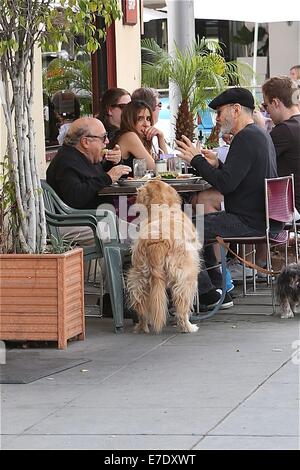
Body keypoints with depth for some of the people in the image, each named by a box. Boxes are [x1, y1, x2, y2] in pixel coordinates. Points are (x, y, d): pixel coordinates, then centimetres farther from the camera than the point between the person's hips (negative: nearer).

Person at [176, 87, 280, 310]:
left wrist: (196, 160, -13)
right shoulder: (261, 135, 17)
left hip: (250, 222, -11)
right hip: (262, 217, 11)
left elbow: (226, 184, -24)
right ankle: (218, 289, 22)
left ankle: (209, 294, -1)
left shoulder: (246, 138, -17)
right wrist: (217, 164, 11)